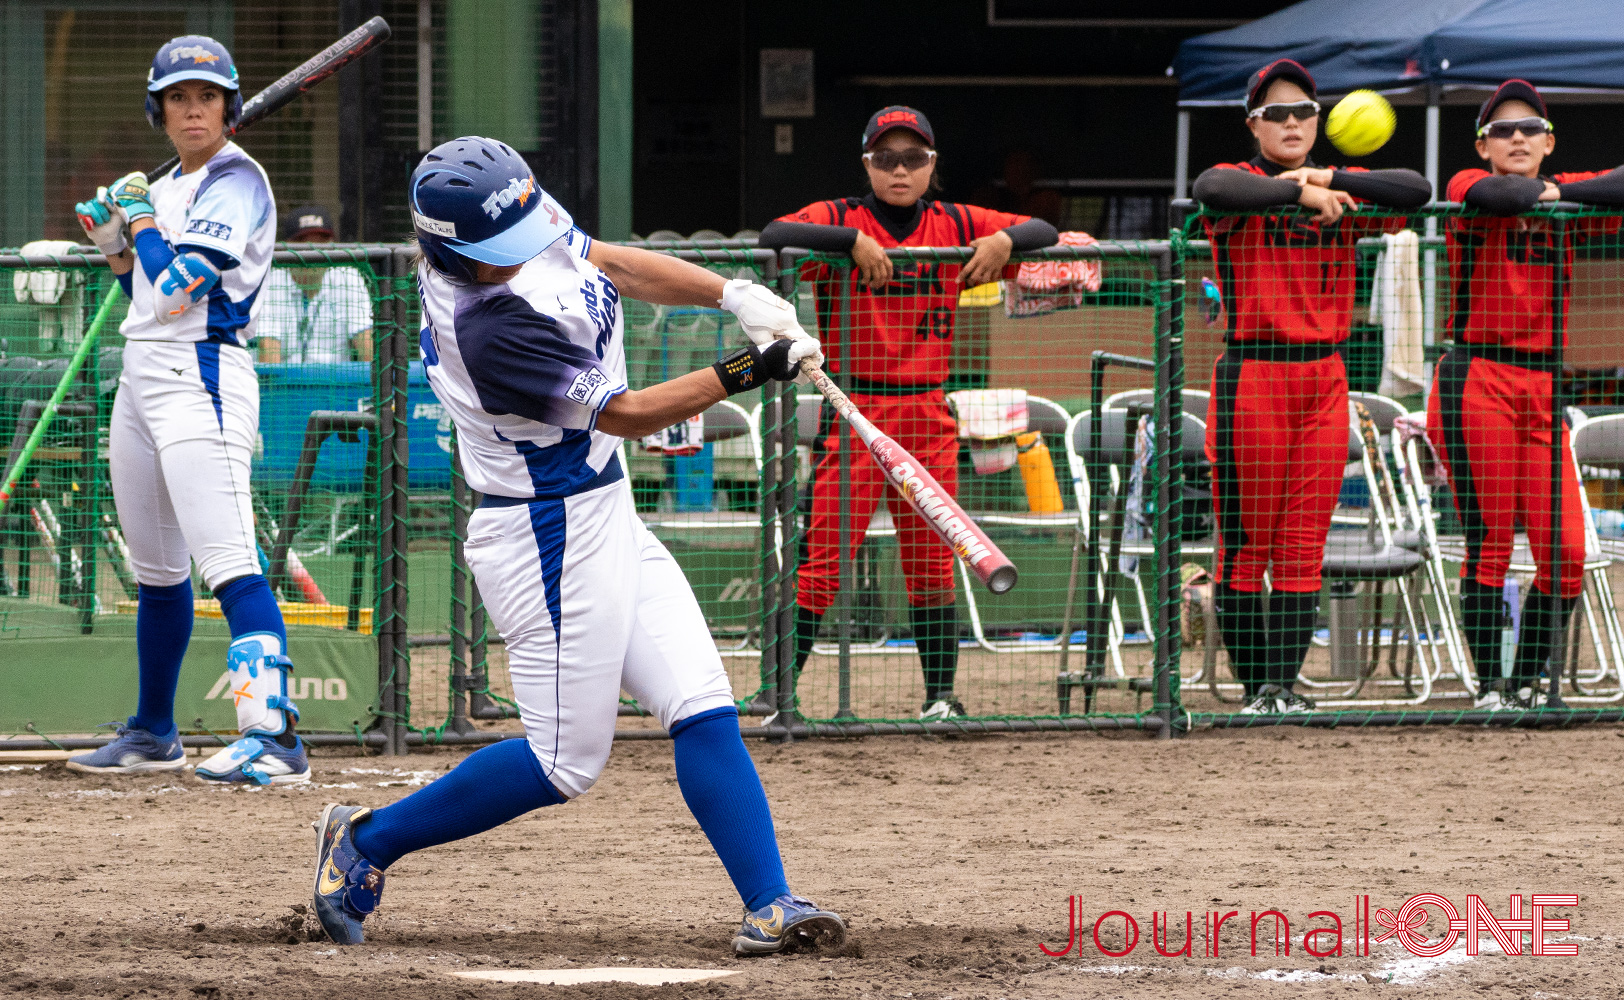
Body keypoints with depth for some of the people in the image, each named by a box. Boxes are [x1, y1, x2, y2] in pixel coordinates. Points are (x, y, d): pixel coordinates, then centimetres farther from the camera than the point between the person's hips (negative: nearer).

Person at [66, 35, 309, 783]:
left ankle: (273, 735, -31)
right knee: (155, 570, 17)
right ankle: (153, 735, 28)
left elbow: (179, 289, -19)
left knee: (227, 559, -21)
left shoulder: (235, 182, -9)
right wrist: (114, 243, 11)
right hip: (141, 378, 9)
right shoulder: (166, 189, 18)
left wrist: (141, 219, -5)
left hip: (200, 377, -9)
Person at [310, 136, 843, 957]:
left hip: (603, 514, 9)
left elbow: (612, 265, 12)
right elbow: (623, 415, -22)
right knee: (565, 762, 0)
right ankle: (366, 842, 13)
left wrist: (733, 295, -1)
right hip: (551, 538, -9)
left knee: (702, 709, 2)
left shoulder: (523, 219, -4)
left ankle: (768, 905, -1)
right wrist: (747, 371, -21)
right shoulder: (490, 328, -29)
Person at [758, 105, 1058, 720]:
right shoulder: (840, 219, -1)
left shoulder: (955, 226, 9)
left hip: (928, 415, 4)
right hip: (854, 413, -3)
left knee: (932, 562, 7)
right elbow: (773, 236, -18)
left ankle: (941, 694, 14)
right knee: (824, 555, -8)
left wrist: (1003, 239, -11)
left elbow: (1045, 233, 11)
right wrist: (854, 240, -26)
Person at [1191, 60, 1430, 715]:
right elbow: (1212, 190, -26)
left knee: (1303, 548, 2)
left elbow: (1417, 192, -6)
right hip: (1251, 378, -4)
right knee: (1245, 544, -2)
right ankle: (1256, 688, 5)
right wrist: (1299, 191, -29)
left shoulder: (1343, 193, 11)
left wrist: (1327, 178, -13)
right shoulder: (1240, 183, -1)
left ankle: (1285, 684, 4)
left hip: (1324, 380, 4)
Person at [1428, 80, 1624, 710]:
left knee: (1565, 552, -4)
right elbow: (1493, 195, -24)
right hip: (1476, 383, -4)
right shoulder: (1468, 188, 0)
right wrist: (1543, 192, -10)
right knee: (1489, 547, -5)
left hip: (1543, 388, 4)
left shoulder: (1564, 199, 12)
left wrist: (1556, 192, -11)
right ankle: (1489, 688, 4)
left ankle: (1526, 683, 12)